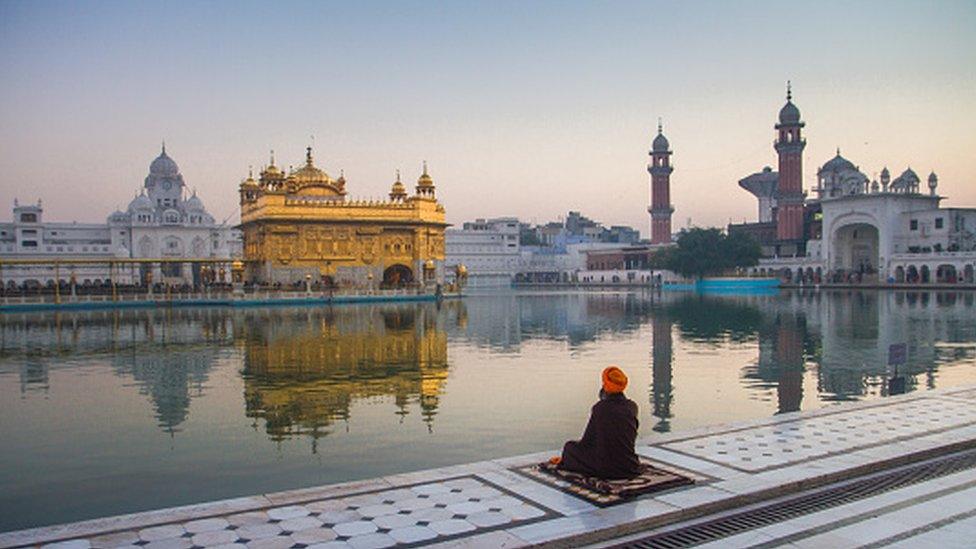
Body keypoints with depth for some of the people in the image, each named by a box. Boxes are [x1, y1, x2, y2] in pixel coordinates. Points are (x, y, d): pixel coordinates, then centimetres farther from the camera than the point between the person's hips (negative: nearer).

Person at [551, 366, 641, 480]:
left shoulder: (600, 408, -9)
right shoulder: (632, 407, 0)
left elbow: (587, 441, 2)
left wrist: (564, 457, 18)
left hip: (606, 470, -5)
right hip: (631, 469, 5)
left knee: (570, 446, 17)